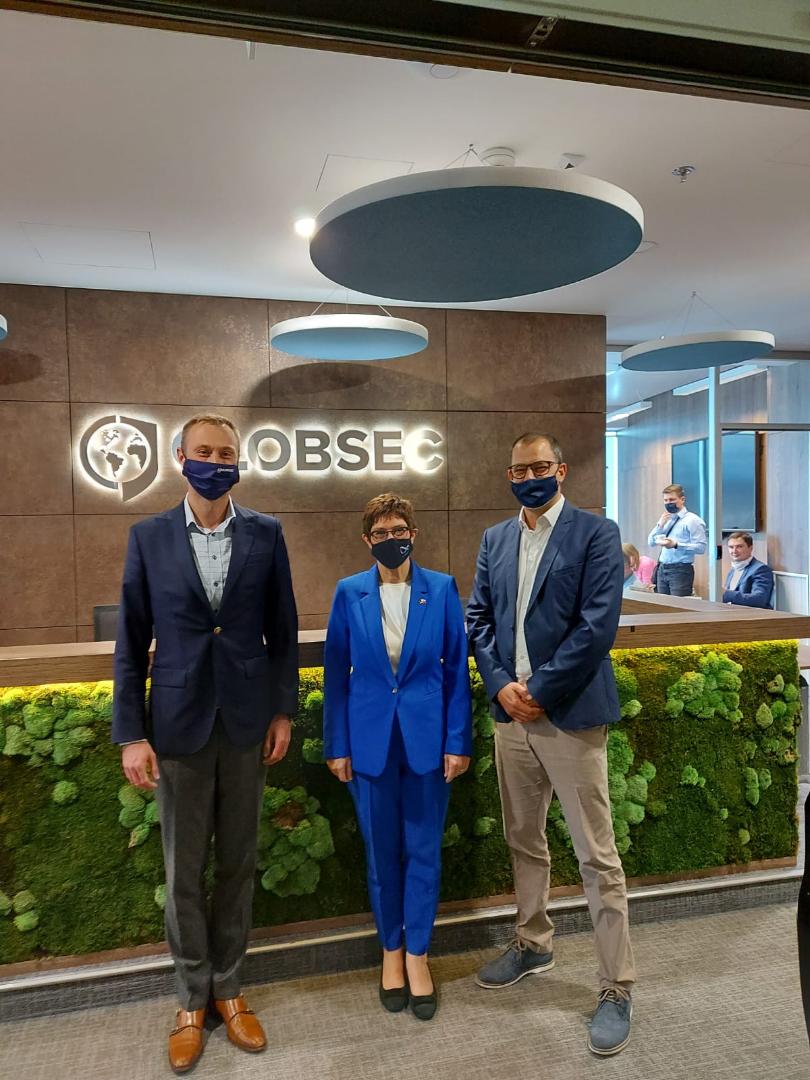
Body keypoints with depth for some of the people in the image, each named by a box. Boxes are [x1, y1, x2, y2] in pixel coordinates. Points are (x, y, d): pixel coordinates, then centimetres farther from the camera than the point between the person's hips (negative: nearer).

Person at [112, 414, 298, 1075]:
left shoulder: (266, 535, 0)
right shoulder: (149, 537, -1)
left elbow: (283, 630, 4)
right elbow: (131, 643, 0)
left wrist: (283, 710, 2)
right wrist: (131, 733, -4)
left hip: (247, 722, 1)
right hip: (178, 724, 0)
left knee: (237, 863, 14)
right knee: (184, 871, 12)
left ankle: (228, 988, 33)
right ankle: (193, 999, 32)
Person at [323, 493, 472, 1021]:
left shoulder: (442, 589, -3)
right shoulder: (350, 593, -2)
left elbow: (457, 670, -1)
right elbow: (337, 674, 1)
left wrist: (458, 741, -3)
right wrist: (337, 745, 0)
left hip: (427, 736, 0)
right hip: (371, 739, 1)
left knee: (423, 849, 10)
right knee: (382, 850, 13)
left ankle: (417, 955, 29)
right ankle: (391, 949, 34)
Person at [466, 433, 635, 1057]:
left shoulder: (596, 534, -6)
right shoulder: (495, 540, 11)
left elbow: (598, 625, -14)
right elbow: (478, 617, 9)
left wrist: (539, 690, -14)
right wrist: (501, 684, -5)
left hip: (571, 715, -5)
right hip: (511, 712, 6)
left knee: (597, 855, 1)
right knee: (524, 840, 19)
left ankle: (618, 988, 17)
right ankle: (534, 945, 39)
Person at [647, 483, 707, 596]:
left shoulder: (692, 520, -7)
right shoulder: (666, 519, 15)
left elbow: (701, 547, -15)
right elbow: (651, 543, 14)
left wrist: (676, 545, -24)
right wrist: (660, 525, -1)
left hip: (681, 570, -7)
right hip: (662, 569, 7)